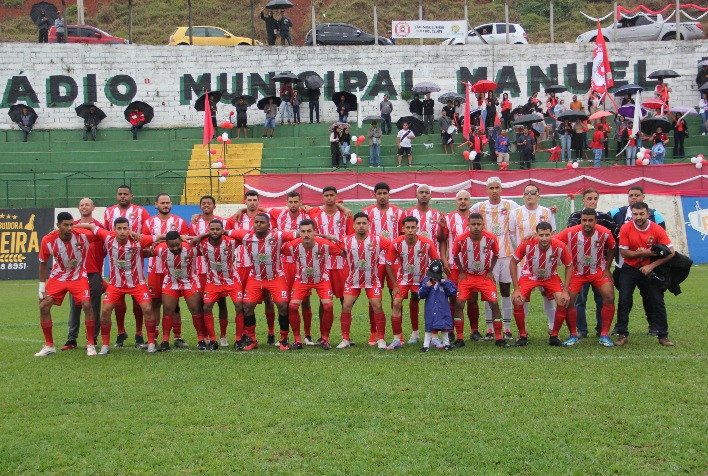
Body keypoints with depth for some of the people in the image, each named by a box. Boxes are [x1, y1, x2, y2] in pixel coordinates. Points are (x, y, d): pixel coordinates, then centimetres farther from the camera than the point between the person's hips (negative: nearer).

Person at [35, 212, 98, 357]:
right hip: (57, 277, 2)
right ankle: (49, 346, 10)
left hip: (79, 277, -2)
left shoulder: (83, 235, -21)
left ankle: (90, 345, -3)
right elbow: (43, 263, 0)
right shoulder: (48, 240, -16)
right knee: (44, 306, -6)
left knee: (87, 305, -18)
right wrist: (42, 285, 0)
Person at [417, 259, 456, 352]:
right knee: (429, 327, 4)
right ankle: (426, 345, 11)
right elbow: (420, 295, -3)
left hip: (443, 309, 1)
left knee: (445, 327, 9)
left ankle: (446, 344, 23)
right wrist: (426, 287, -18)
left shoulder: (445, 282, -2)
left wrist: (445, 284, -16)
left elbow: (453, 292, -10)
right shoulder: (426, 281, -1)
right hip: (430, 310, 0)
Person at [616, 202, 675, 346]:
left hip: (650, 270, 0)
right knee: (624, 300, -5)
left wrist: (651, 266, -18)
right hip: (629, 269, 0)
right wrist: (642, 253, -23)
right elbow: (623, 252, -10)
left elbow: (670, 252, -12)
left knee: (657, 301, 1)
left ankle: (663, 336, 13)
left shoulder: (657, 230, -14)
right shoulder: (625, 229, -14)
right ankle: (623, 335, 5)